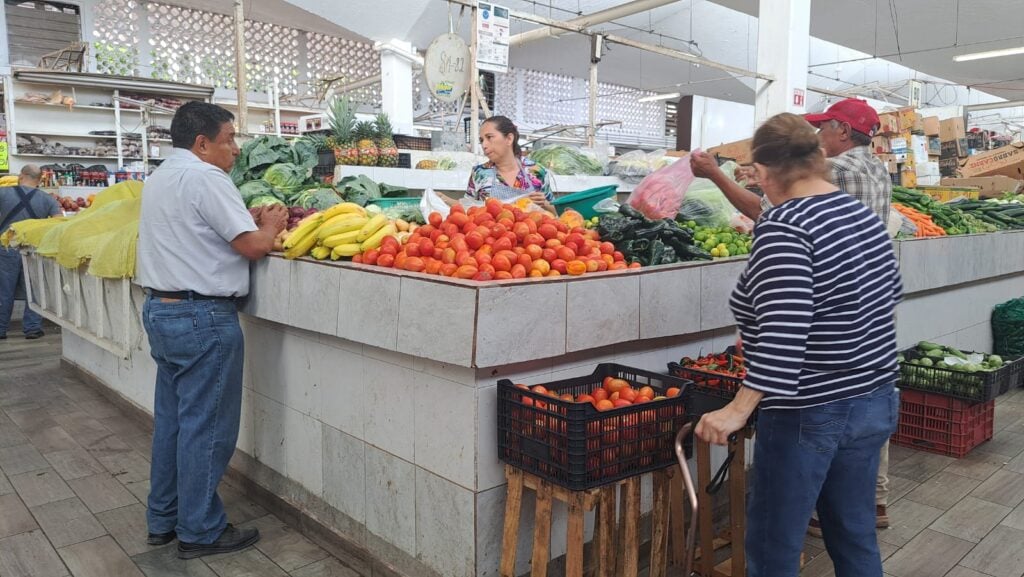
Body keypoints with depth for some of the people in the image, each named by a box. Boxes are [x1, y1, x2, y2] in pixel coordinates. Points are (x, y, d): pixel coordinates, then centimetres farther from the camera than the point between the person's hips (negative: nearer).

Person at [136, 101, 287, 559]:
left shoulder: (159, 178, 16)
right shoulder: (205, 178, -15)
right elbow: (253, 246, -18)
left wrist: (251, 220, 12)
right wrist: (270, 224, 2)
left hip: (160, 310, 10)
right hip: (202, 319, -10)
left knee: (170, 418, 17)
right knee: (206, 427, 0)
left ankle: (163, 519, 28)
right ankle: (200, 531, 11)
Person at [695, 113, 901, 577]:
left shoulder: (783, 226, -20)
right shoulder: (864, 214, 6)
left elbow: (783, 330, -30)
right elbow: (891, 290, 22)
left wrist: (739, 409, -29)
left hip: (811, 414, -8)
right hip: (875, 401, 9)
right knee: (855, 537, 22)